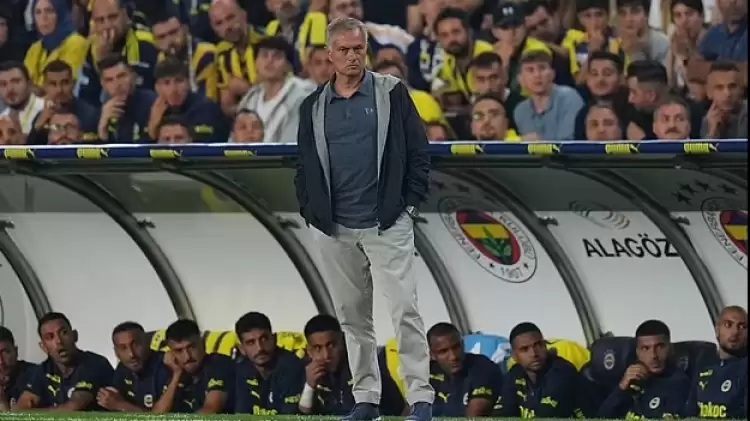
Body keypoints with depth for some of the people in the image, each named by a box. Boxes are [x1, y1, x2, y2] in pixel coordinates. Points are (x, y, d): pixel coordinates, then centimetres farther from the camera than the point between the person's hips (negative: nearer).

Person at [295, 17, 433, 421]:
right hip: (334, 229, 4)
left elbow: (418, 152, 2)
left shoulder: (392, 93, 2)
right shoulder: (314, 107, 11)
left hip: (387, 224, -4)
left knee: (404, 309, -10)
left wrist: (410, 203, -5)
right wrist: (311, 210, 5)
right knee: (352, 315, 8)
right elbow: (304, 165, 16)